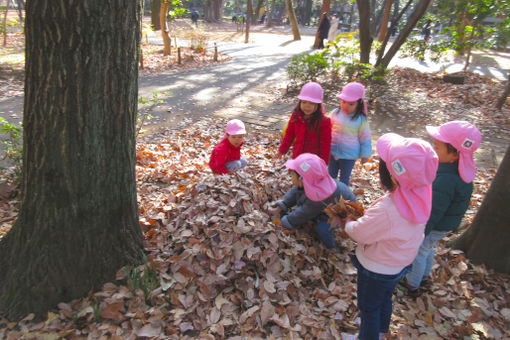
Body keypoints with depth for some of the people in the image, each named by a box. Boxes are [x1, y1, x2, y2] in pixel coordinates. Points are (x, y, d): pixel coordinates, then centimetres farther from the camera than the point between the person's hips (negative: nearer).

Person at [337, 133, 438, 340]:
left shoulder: (386, 211, -44)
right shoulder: (421, 195, -20)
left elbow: (357, 233, -25)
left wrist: (345, 221, -6)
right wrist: (360, 212, -6)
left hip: (376, 269, -7)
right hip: (400, 263, 8)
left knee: (368, 307, 22)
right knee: (385, 298, 34)